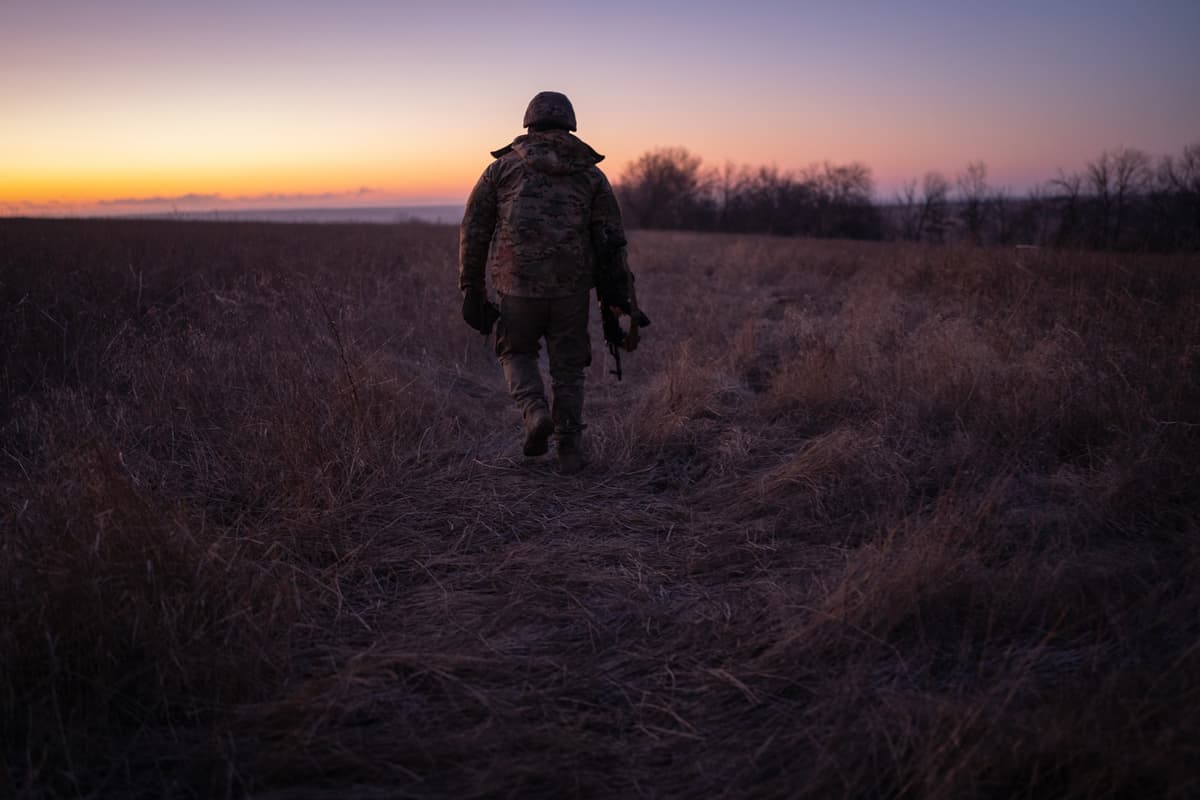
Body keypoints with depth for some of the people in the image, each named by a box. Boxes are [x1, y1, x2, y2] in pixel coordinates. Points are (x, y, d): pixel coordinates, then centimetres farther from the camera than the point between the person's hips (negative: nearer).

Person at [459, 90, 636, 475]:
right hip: (572, 285, 1)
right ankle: (569, 450, 13)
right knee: (568, 368, 14)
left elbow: (474, 228, 5)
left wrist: (471, 287, 10)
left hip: (519, 283, -1)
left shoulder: (503, 166, 9)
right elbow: (611, 239, 5)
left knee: (516, 352, 21)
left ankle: (536, 412, -3)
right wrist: (619, 295, 9)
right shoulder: (590, 173, 10)